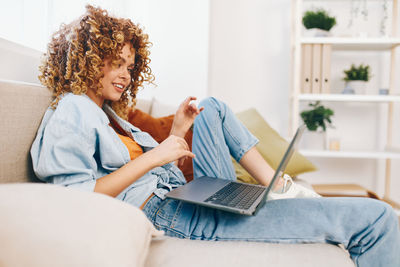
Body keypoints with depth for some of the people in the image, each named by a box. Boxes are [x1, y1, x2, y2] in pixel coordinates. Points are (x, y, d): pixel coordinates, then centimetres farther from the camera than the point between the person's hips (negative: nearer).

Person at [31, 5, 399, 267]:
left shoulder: (109, 113, 24)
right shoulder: (71, 111, -4)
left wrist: (176, 133, 7)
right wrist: (153, 157, -18)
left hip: (192, 194, 10)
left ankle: (278, 187, 10)